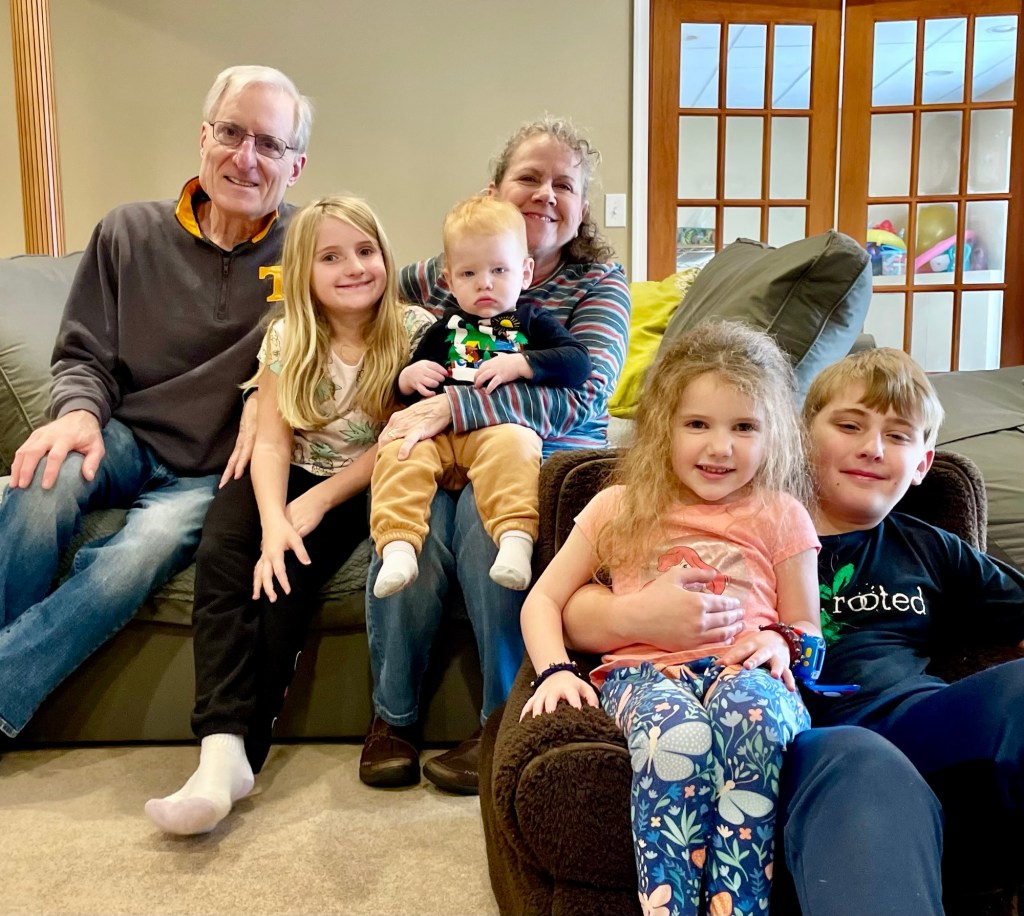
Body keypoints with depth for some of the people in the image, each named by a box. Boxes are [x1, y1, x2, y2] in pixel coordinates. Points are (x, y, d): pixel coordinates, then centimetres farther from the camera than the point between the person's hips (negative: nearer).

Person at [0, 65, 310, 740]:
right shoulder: (130, 233, 7)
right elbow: (84, 356, 9)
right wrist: (78, 412, -13)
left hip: (214, 474, -2)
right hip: (125, 443, 2)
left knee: (141, 553, -33)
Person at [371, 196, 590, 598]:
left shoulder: (532, 322, 17)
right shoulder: (444, 330, 26)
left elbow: (578, 362, 1)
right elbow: (402, 389, 31)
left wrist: (519, 364, -11)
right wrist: (408, 378, 5)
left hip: (503, 427, -3)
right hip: (438, 434, 3)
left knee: (512, 444, -37)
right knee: (398, 451, -26)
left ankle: (516, 539, -48)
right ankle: (398, 546, -36)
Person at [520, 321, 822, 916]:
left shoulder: (780, 516, 17)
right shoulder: (621, 509, 17)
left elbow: (808, 628, 21)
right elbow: (543, 600, 16)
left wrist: (782, 641, -4)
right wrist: (556, 669, -4)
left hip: (742, 667, 1)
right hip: (645, 668, 0)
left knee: (751, 713, -39)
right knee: (677, 733, -39)